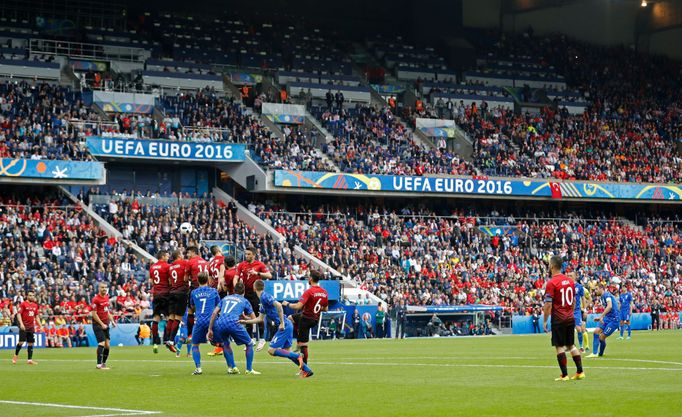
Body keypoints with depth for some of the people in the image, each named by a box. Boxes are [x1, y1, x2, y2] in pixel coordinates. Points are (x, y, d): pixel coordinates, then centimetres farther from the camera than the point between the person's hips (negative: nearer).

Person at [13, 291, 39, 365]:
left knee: (31, 343, 3)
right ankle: (15, 355, 11)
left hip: (31, 327, 5)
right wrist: (21, 323, -21)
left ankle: (30, 359, 5)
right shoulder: (23, 304, -5)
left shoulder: (35, 305, 12)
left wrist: (40, 325, 13)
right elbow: (18, 314, -10)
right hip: (24, 326, -5)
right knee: (21, 341, -10)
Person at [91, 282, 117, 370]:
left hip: (105, 324, 7)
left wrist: (112, 321, 15)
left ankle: (104, 363, 16)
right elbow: (94, 314, -15)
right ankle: (99, 364, -13)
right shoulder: (96, 299, -14)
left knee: (107, 345, 6)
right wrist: (102, 324, -18)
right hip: (98, 324, -7)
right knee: (102, 343, -15)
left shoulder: (106, 297, 10)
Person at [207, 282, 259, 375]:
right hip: (233, 322, -3)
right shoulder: (244, 301, 23)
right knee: (249, 344, 15)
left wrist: (210, 330, 19)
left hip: (220, 323, 3)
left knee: (225, 344, 30)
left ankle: (232, 367, 21)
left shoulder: (225, 298, 30)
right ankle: (249, 369, 9)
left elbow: (214, 313, 19)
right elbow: (254, 319, 23)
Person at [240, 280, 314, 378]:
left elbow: (278, 305, -25)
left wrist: (282, 323, -23)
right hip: (287, 326, 10)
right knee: (285, 351, 15)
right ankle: (307, 370, 12)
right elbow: (260, 318, 25)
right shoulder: (263, 300, 19)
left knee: (271, 350, -7)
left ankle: (297, 357, -12)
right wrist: (245, 321, 24)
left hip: (284, 326, -10)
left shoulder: (264, 297, -11)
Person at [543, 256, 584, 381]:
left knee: (559, 346, 0)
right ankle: (580, 372, 12)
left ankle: (564, 375, -1)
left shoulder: (551, 283, -13)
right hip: (570, 319, 6)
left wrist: (544, 321, -7)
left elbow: (548, 305, -15)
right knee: (571, 345, 14)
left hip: (558, 320, -6)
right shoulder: (570, 280, 7)